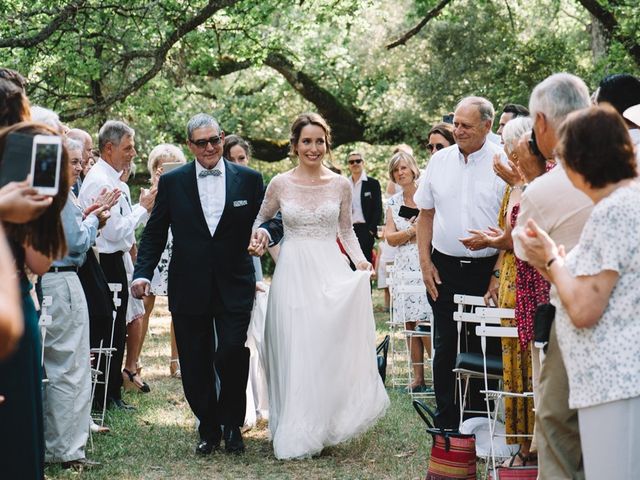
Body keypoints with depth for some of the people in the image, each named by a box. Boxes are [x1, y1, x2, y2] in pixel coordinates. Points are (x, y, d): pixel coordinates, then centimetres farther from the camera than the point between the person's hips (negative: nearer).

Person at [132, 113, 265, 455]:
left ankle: (232, 425, 13)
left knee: (232, 356, -11)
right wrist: (143, 273, -7)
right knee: (195, 365, 5)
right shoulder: (172, 182, 4)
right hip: (189, 289, 1)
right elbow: (154, 233, 6)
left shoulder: (249, 180, 4)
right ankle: (208, 429, 23)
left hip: (234, 286, -1)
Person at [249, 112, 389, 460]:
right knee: (295, 351, -1)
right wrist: (257, 239, -6)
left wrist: (360, 261, -2)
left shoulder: (340, 185, 5)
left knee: (332, 349, -1)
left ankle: (325, 426, 12)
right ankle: (297, 434, 9)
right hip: (293, 273, -1)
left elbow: (346, 231, 13)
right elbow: (262, 219, 15)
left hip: (330, 273, 1)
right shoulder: (281, 184, 2)